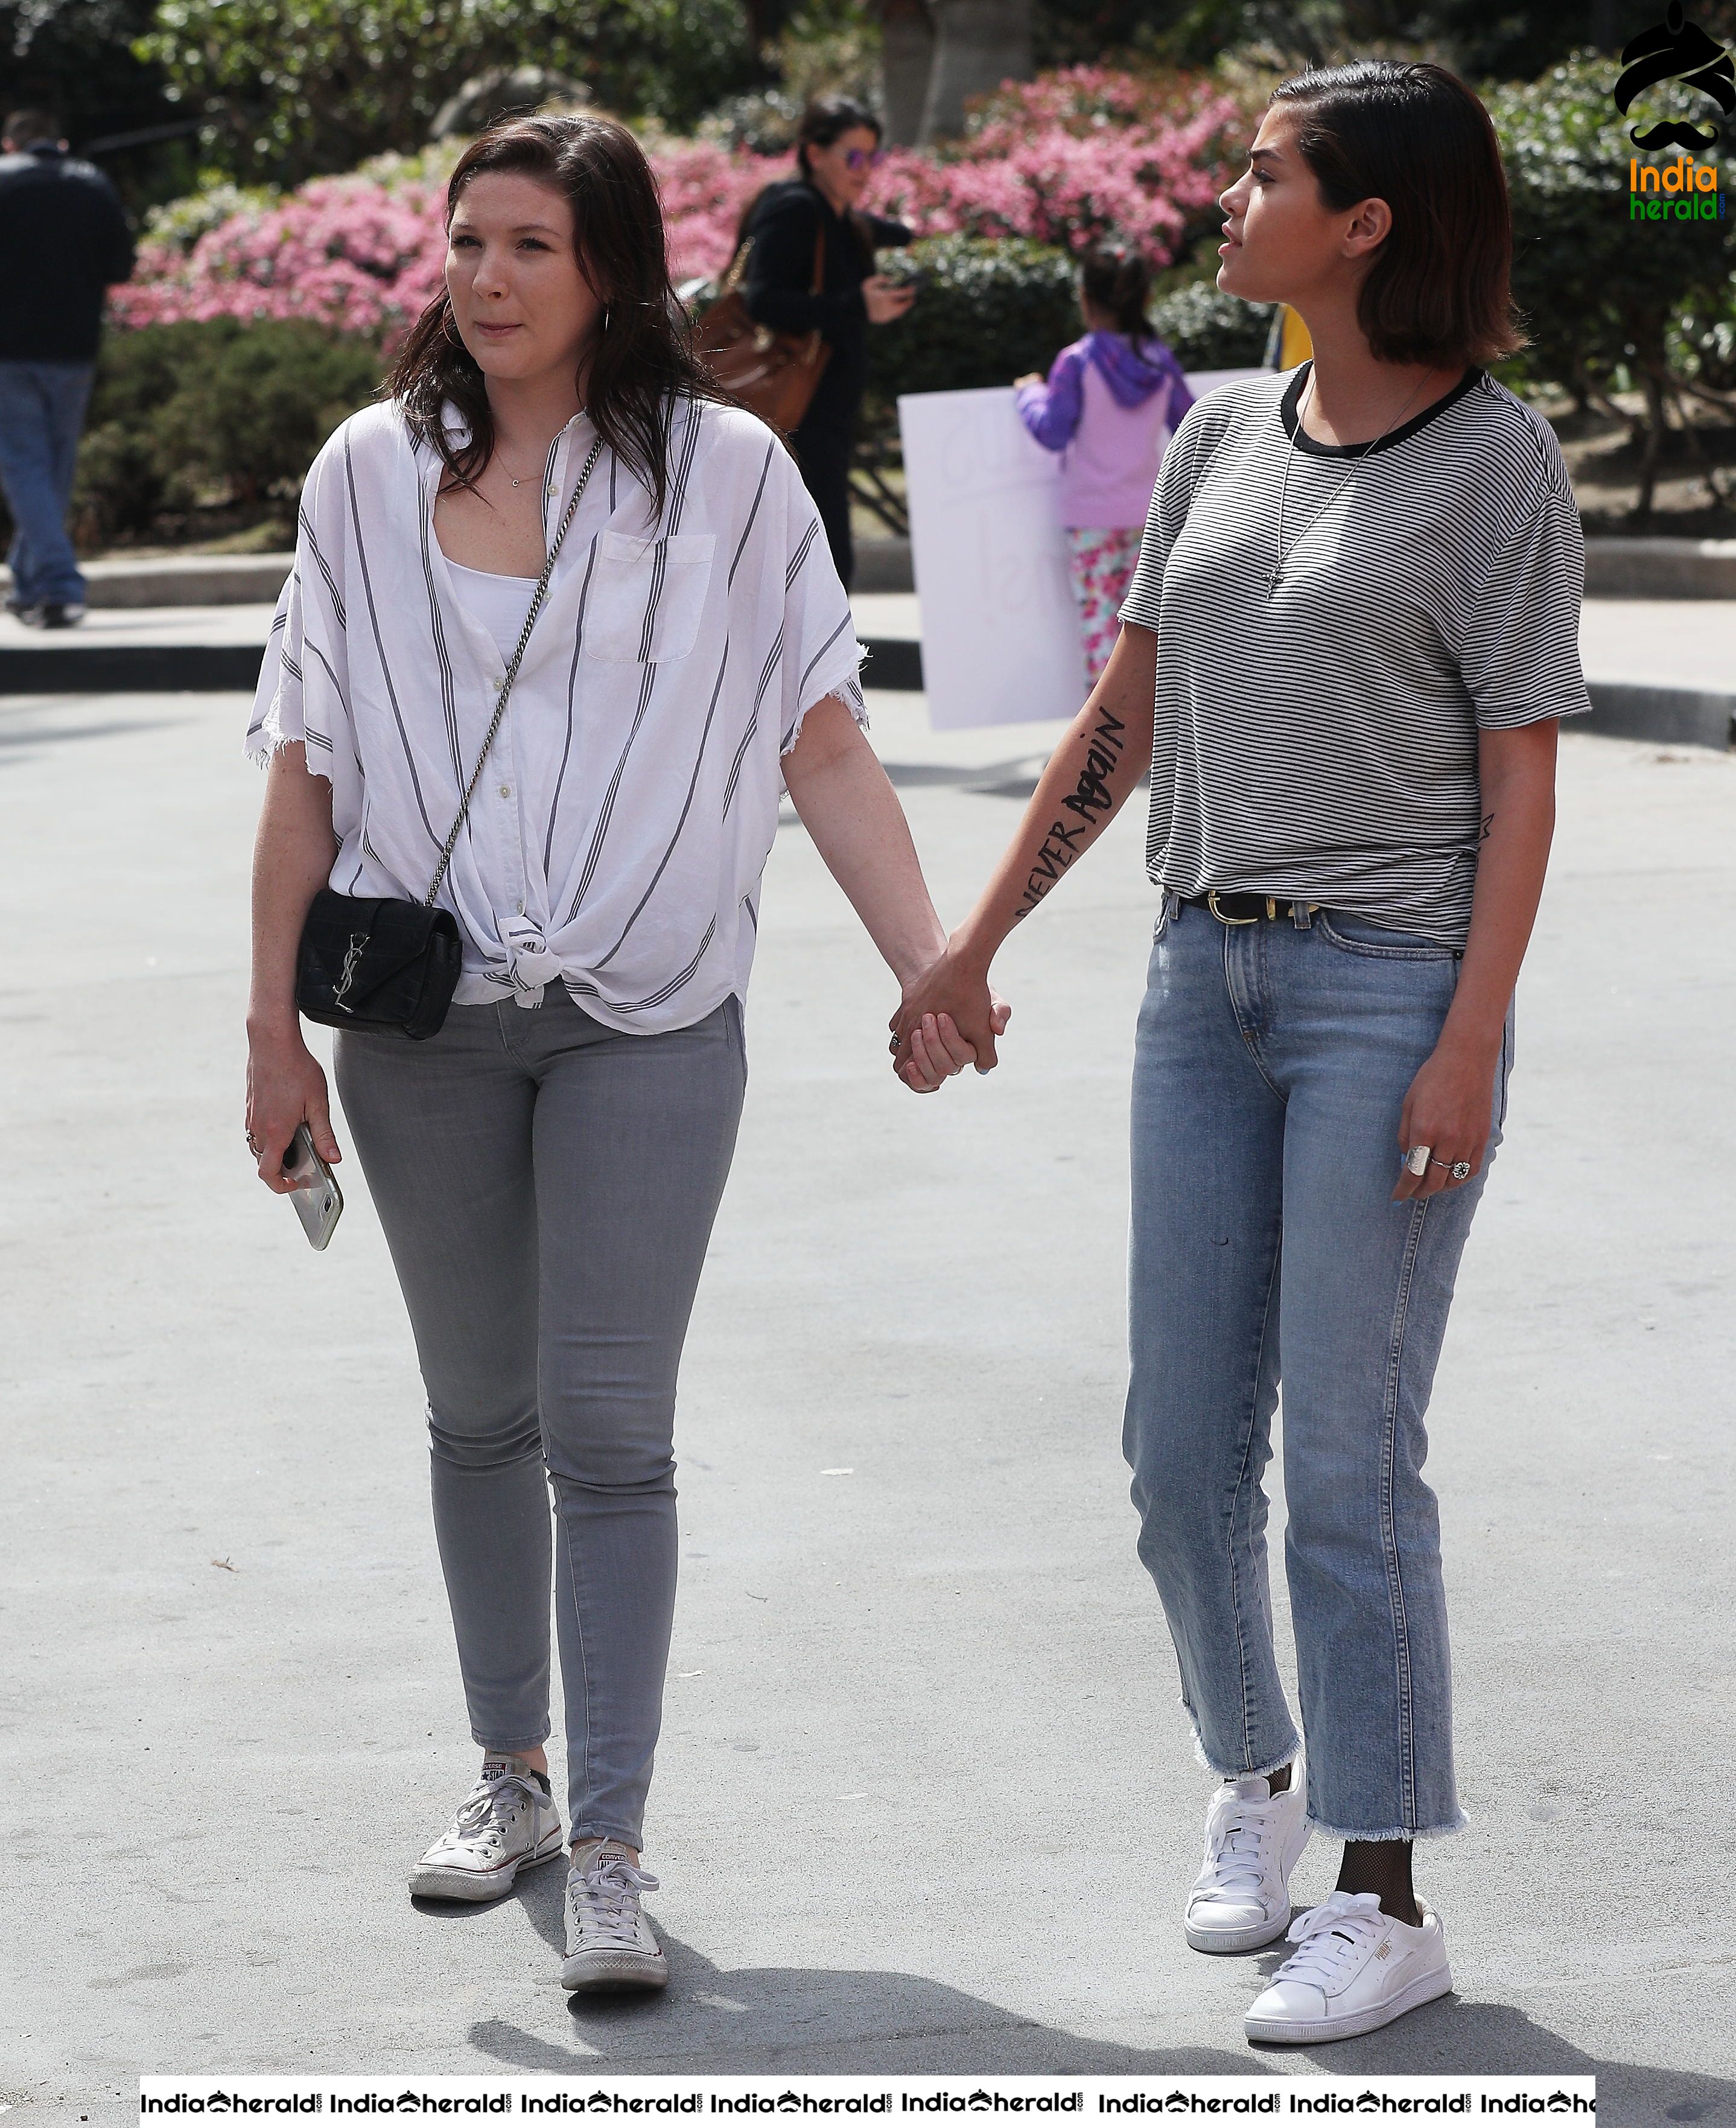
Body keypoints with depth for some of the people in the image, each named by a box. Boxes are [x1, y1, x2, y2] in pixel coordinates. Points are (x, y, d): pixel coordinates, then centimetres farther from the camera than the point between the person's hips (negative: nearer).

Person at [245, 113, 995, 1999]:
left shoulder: (722, 476, -3)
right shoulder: (369, 477, 3)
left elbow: (821, 744, -2)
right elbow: (305, 770, 6)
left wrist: (929, 970, -10)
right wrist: (273, 1031, 4)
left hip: (646, 1026, -3)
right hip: (420, 1027, 3)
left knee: (610, 1435, -6)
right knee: (478, 1416, 14)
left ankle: (611, 1850, -3)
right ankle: (512, 1777, 29)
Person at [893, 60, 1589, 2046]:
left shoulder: (1497, 462, -6)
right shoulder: (1222, 440, 11)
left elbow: (1522, 778, -7)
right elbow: (1124, 716, 16)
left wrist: (1470, 1046, -14)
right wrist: (973, 943, 15)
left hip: (1389, 990, -6)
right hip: (1208, 984, 6)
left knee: (1348, 1459, -6)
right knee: (1183, 1447, 8)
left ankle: (1382, 1898, 2)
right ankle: (1254, 1776, 31)